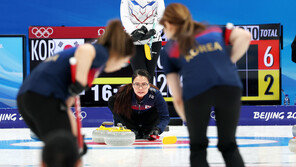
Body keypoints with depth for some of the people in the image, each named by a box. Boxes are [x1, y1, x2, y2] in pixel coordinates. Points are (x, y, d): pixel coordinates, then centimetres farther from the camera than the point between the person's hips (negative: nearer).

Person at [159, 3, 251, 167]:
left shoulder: (168, 50, 24)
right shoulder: (214, 30, 31)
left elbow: (177, 98, 17)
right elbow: (245, 36, 11)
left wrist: (189, 121, 27)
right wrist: (229, 62, 16)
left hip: (196, 90, -2)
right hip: (230, 85, 2)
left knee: (198, 148, 19)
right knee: (228, 146, 18)